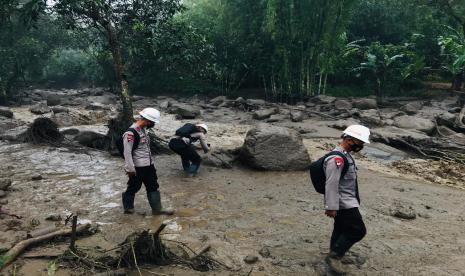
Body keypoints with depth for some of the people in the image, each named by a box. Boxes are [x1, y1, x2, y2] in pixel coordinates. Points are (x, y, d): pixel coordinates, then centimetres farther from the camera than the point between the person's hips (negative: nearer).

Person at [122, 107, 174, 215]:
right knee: (134, 187, 9)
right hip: (138, 167, -9)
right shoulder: (131, 133, -22)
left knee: (153, 186, 13)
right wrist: (130, 168, -18)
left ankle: (157, 209, 23)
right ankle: (128, 208, 30)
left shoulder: (144, 129, 6)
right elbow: (127, 152, -21)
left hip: (148, 165, 9)